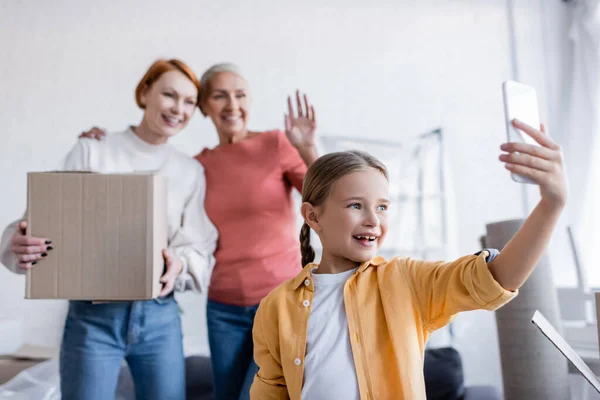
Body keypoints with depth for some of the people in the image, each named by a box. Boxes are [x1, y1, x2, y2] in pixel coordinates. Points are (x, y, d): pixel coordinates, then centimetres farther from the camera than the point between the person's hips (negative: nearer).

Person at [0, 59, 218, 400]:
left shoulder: (192, 171, 7)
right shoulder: (92, 152, 0)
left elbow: (200, 249, 2)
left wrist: (180, 264, -20)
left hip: (160, 317, 3)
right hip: (92, 317, -2)